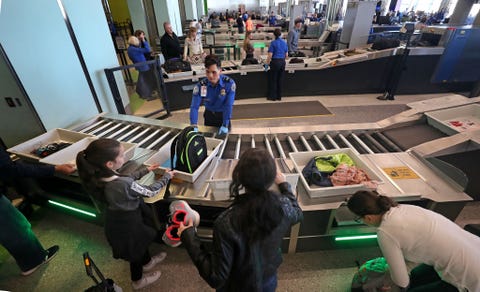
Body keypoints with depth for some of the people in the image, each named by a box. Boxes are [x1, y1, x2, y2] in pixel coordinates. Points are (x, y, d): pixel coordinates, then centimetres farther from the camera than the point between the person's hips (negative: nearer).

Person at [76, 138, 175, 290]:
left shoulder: (98, 175, -16)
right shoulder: (123, 184, -40)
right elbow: (149, 192, -24)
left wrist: (146, 170, 6)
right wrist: (167, 176, -10)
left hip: (116, 221, 7)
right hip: (127, 226, -7)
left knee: (141, 241, 32)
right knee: (135, 251, 23)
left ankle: (147, 262, 60)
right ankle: (138, 280, 52)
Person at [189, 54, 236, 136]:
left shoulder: (229, 83, -26)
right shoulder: (200, 86, -22)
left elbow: (228, 106, -27)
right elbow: (194, 107, -24)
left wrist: (225, 125, -31)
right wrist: (194, 126, -35)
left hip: (224, 115, -1)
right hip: (209, 115, 1)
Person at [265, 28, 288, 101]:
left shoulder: (273, 43, -9)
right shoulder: (284, 43, 7)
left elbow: (270, 55, -13)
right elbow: (286, 55, 11)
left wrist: (267, 63, -2)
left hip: (275, 62, -5)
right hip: (283, 62, 5)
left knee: (273, 80, 5)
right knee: (280, 80, 10)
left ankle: (272, 96, 9)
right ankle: (279, 96, 16)